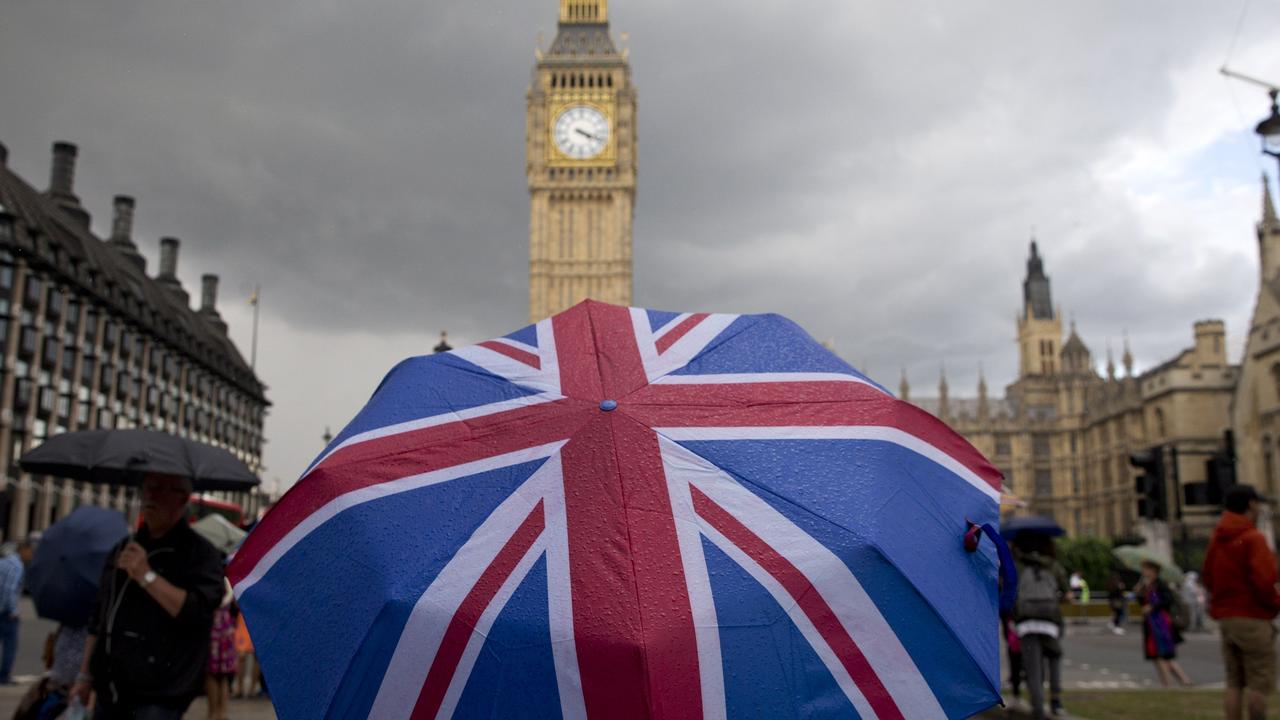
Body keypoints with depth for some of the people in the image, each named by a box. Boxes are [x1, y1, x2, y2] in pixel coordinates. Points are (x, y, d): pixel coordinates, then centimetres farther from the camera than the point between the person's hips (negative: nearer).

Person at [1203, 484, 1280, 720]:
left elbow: (1208, 578, 17)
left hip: (1225, 617, 8)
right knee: (1260, 682, -3)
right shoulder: (1253, 538, -12)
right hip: (1252, 618, -8)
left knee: (1234, 682, 10)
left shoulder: (1217, 539, 13)